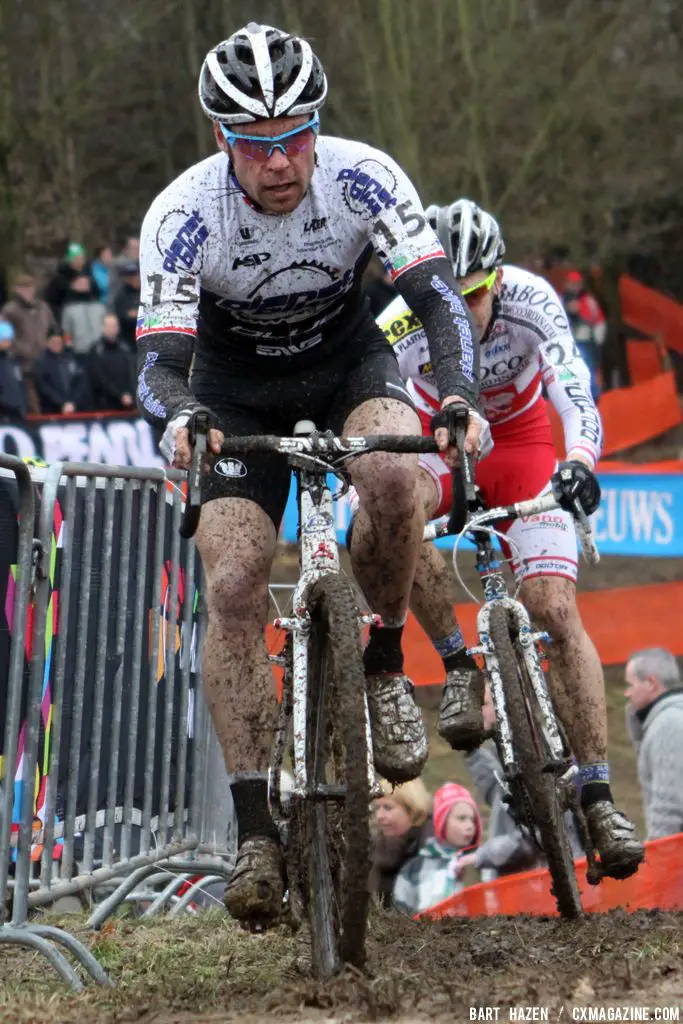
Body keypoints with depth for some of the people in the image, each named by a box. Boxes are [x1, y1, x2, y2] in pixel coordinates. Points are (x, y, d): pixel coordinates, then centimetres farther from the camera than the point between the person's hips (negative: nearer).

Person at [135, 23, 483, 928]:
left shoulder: (364, 177, -25)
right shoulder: (181, 216, -28)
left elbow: (440, 299, -30)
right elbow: (160, 363, -31)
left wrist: (462, 396, -49)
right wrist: (178, 419, -55)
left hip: (347, 360, 0)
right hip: (238, 393, 0)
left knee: (392, 476, -34)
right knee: (232, 589, -17)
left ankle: (384, 668, -8)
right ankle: (256, 829, -13)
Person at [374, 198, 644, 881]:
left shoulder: (530, 301, -30)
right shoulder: (404, 324, -29)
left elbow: (574, 394, -40)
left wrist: (577, 460, -59)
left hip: (518, 443, 0)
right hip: (436, 439, 0)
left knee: (556, 613, -16)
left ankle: (597, 797, -13)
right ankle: (458, 666, -19)